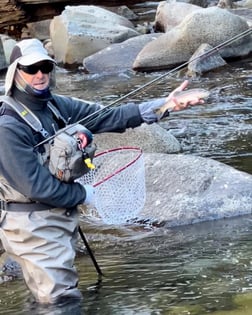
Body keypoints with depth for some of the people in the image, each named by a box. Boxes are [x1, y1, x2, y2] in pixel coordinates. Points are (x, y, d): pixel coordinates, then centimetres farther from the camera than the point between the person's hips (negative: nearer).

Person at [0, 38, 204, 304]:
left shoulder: (57, 106, 2)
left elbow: (107, 117, -6)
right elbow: (36, 185, -22)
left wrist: (162, 105, -17)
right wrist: (82, 194, -9)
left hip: (62, 217, 8)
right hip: (33, 226, -8)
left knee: (66, 294, 20)